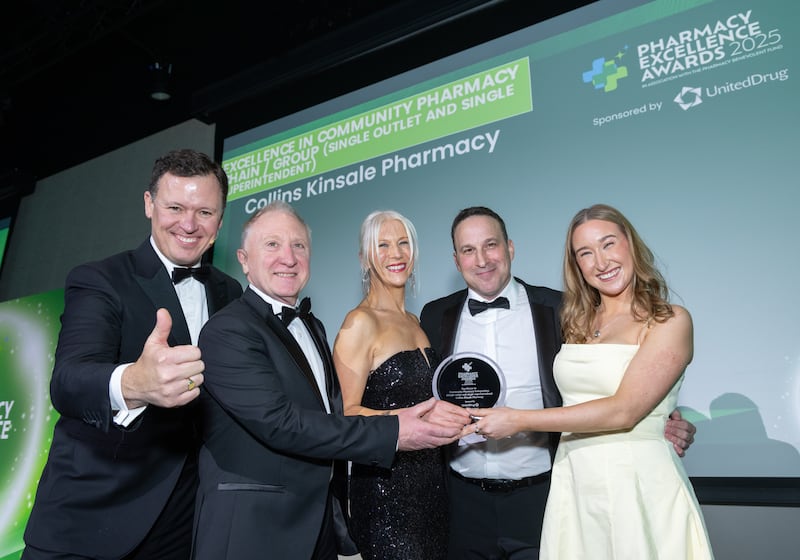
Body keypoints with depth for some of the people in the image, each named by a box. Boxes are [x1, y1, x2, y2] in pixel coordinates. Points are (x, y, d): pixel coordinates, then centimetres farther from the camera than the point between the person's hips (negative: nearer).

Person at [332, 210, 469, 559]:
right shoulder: (360, 322, -12)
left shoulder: (414, 321, 11)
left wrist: (456, 413, 6)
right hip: (385, 483, -7)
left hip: (431, 480, 7)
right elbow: (348, 412, -17)